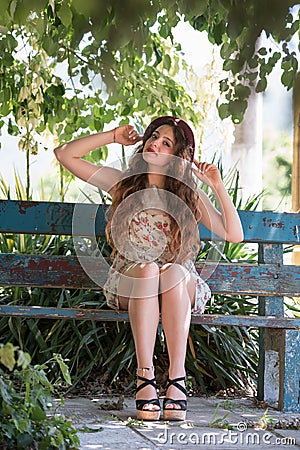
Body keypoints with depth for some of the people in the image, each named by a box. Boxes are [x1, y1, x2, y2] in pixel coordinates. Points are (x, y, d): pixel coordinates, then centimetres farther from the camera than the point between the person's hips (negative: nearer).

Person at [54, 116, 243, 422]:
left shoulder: (189, 194, 6)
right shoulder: (123, 182, 8)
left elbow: (233, 235, -3)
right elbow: (65, 154, 6)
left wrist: (218, 186, -9)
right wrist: (112, 136, 4)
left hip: (181, 287, 0)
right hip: (128, 284, 0)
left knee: (174, 272, -36)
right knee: (147, 268, -35)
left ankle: (176, 376, -42)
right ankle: (145, 375, -42)